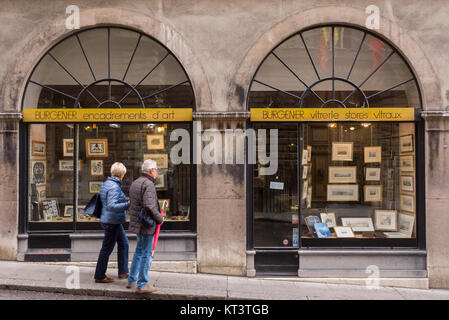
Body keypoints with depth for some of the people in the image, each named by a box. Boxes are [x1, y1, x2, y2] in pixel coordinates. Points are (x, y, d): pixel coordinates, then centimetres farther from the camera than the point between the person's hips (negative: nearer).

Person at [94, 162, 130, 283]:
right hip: (112, 222, -10)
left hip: (115, 222, 10)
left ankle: (123, 272, 27)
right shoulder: (114, 187, -22)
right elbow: (111, 206, -30)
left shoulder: (106, 183, 9)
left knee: (124, 244, 18)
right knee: (107, 248, 1)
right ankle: (99, 276, 14)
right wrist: (127, 204, -32)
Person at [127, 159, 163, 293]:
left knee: (139, 251, 21)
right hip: (147, 225, -9)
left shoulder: (135, 183, 13)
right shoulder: (148, 184, -18)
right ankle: (142, 284, 7)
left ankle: (131, 280, 28)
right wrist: (160, 218, -13)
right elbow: (149, 206, -26)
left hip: (137, 222, 9)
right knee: (146, 254, 0)